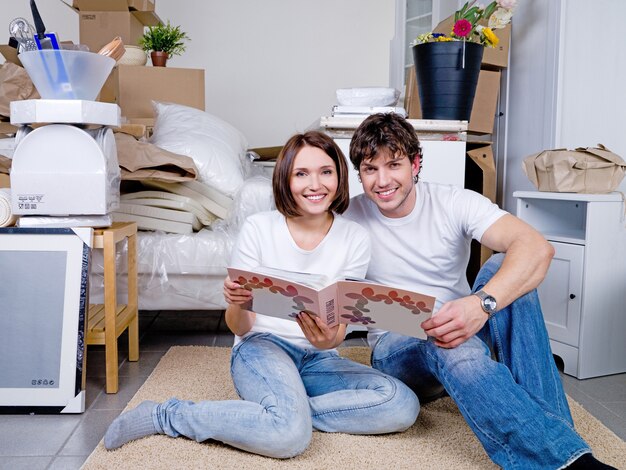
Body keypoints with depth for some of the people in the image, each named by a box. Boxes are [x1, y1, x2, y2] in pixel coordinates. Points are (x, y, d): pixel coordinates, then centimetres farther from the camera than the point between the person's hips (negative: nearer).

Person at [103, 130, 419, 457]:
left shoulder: (355, 238, -2)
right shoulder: (258, 228, -7)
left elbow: (338, 331, -2)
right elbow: (240, 327, -4)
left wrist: (329, 340, -27)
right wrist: (236, 304, -28)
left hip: (319, 359, 4)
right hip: (262, 345, -3)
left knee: (403, 405, -20)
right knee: (290, 435, -33)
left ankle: (280, 408, -13)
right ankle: (164, 416, -14)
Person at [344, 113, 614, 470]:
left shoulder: (454, 203, -9)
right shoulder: (349, 218, -6)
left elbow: (537, 247, -25)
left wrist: (482, 303, -44)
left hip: (463, 330, 2)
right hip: (398, 348, -2)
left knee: (503, 268, -27)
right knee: (456, 349, -37)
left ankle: (551, 423, -30)